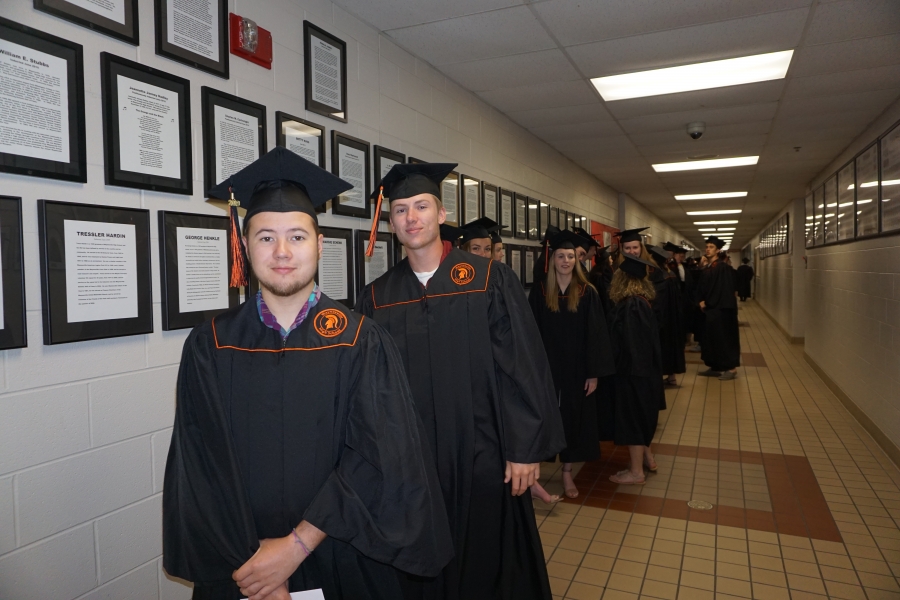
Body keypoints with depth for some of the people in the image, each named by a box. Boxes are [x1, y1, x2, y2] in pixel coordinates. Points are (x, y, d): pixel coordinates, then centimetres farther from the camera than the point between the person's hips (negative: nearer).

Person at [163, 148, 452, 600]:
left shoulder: (361, 342, -9)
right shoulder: (209, 346, -4)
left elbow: (378, 458, -14)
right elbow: (200, 467, -7)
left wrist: (297, 545, -17)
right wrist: (248, 562, -13)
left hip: (340, 563, 0)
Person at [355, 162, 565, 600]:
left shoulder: (490, 280, -6)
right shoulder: (377, 297, 2)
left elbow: (523, 367, -7)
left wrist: (525, 448, -9)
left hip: (482, 456, -2)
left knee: (488, 563, 15)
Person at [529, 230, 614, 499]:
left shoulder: (587, 293, -2)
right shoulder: (539, 292, -2)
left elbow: (595, 334, -3)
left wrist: (595, 373, -8)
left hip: (576, 367, 0)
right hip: (547, 366, 0)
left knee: (573, 416, 9)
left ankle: (567, 471, 23)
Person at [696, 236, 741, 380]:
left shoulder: (723, 267, -13)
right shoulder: (707, 269, 13)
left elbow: (723, 289, -18)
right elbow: (702, 289, 16)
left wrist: (707, 303, -13)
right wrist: (701, 301, -2)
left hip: (720, 309, -9)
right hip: (710, 309, 9)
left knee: (724, 337, -5)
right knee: (711, 338, 11)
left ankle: (732, 368, 2)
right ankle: (714, 367, 17)